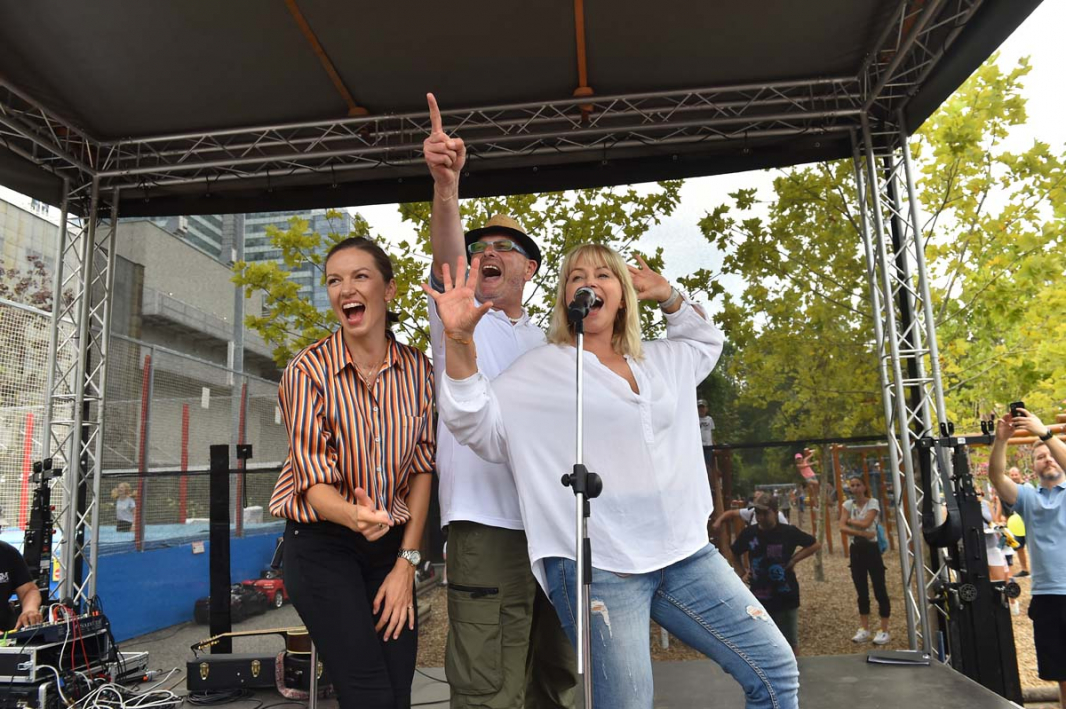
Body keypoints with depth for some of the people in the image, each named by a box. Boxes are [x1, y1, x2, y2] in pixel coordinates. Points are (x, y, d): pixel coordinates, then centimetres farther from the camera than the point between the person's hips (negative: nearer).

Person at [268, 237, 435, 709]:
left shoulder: (417, 370, -3)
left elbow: (421, 466, -1)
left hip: (393, 545, 4)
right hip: (322, 545, -3)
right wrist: (354, 516, -38)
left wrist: (407, 561, -6)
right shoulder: (308, 371, -13)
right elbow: (315, 483, -16)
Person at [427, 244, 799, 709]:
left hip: (683, 551, 6)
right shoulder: (541, 368, 0)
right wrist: (460, 341, -24)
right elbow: (476, 423, -9)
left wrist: (670, 298, 19)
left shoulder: (659, 361, 16)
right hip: (598, 565, -5)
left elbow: (707, 343, 37)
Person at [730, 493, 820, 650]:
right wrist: (742, 574, 2)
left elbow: (815, 545, 1)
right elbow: (735, 555, 14)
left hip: (786, 596, -2)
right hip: (759, 597, 2)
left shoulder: (788, 532, -10)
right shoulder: (748, 534, -4)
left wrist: (794, 559, -8)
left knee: (790, 641, 12)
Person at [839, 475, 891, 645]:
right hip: (856, 550, 4)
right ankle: (864, 629, 19)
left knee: (880, 590, -2)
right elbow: (842, 528, -9)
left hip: (871, 548, -4)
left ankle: (884, 631, 6)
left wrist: (850, 520, -8)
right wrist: (861, 533, -21)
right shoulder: (847, 504, 3)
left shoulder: (873, 502, -8)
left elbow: (866, 523, -22)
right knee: (862, 591, 11)